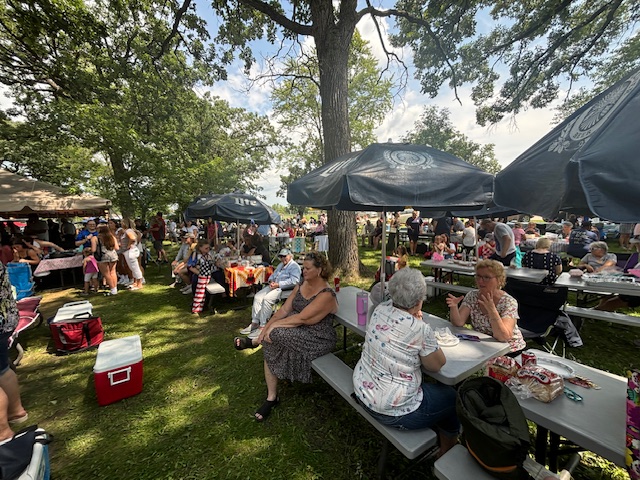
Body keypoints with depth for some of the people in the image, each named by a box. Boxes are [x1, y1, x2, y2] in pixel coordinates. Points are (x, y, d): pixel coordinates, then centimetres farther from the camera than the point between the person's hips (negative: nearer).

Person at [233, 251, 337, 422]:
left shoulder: (326, 295, -21)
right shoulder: (301, 285, 4)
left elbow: (301, 318, -26)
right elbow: (284, 309, 0)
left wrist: (273, 325, -20)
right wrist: (266, 327, -12)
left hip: (316, 339, -7)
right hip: (296, 329, 7)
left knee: (274, 334, -27)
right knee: (269, 346, -16)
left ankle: (254, 342, 8)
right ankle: (271, 397, 1)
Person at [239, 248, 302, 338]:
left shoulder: (294, 266, -5)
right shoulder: (280, 265, 26)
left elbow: (294, 281, -19)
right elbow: (273, 275, 28)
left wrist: (278, 284, -20)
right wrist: (271, 281, 3)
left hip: (284, 289, -9)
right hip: (273, 286, 9)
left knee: (267, 299, -29)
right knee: (258, 296, -10)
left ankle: (262, 327, -23)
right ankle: (255, 323, -8)